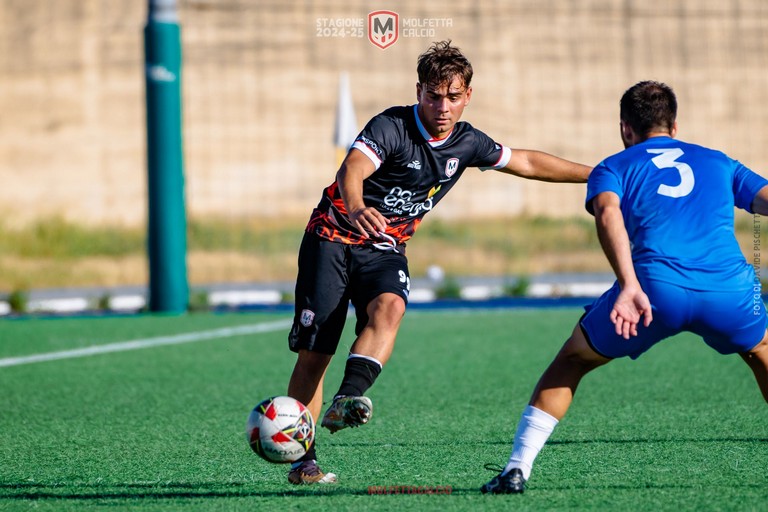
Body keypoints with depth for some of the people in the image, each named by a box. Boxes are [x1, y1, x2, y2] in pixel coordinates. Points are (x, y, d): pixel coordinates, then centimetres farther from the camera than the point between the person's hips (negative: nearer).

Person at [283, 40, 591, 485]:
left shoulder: (466, 143, 0)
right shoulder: (391, 127, -20)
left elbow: (526, 163, 17)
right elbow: (351, 170, -38)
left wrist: (594, 174, 20)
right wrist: (355, 209, -61)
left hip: (385, 249, 4)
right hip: (334, 237, -4)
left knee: (388, 308, -31)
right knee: (313, 352, -10)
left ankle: (348, 399, -46)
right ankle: (302, 459, 0)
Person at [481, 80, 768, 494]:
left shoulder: (612, 168, 21)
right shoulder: (718, 163, 29)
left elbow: (607, 213, -1)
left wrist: (630, 286, -14)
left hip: (656, 289, -1)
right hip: (729, 289, 2)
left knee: (571, 362, 22)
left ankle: (517, 468, 13)